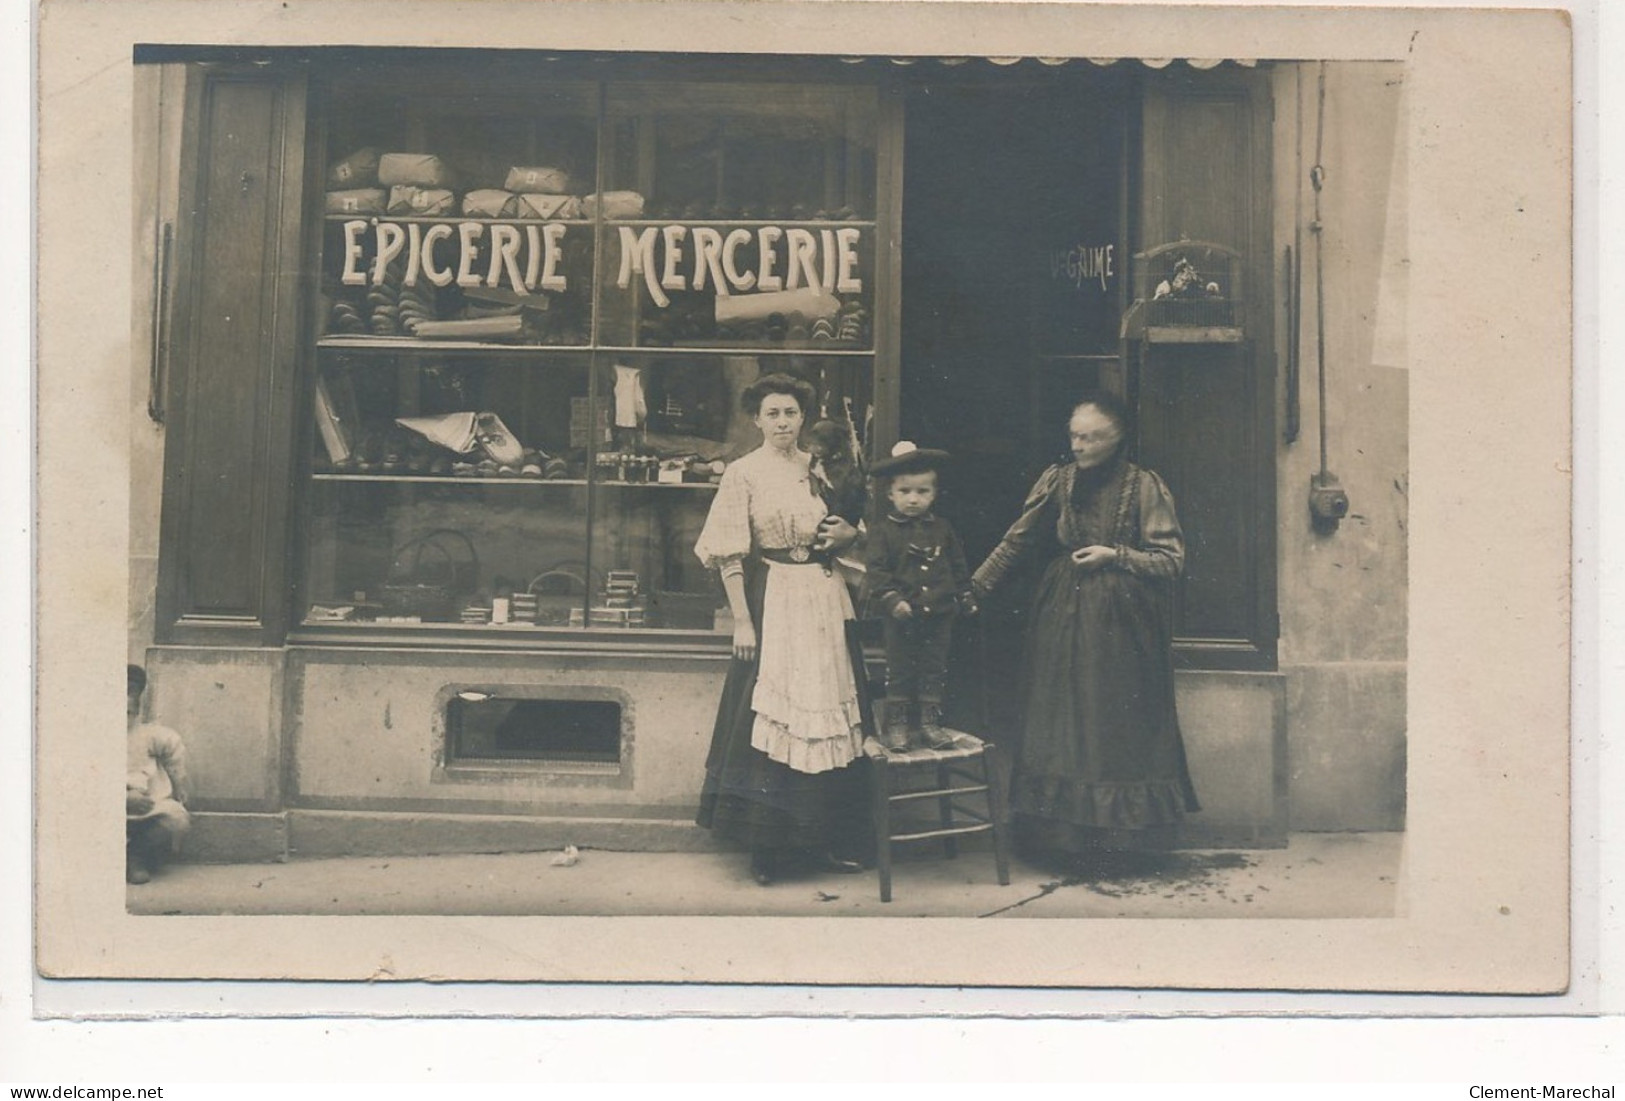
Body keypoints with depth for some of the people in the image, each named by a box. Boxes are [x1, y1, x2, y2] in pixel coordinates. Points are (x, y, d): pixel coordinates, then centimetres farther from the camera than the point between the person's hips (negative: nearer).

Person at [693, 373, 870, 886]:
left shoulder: (819, 468, 10)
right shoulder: (742, 473, -3)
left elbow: (846, 526, 23)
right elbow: (730, 554, -7)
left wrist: (847, 533, -1)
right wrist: (742, 621, -13)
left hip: (825, 599, 5)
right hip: (772, 600, -5)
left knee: (827, 717, 7)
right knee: (770, 719, -2)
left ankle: (825, 838, 16)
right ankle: (767, 847, 7)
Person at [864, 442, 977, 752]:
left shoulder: (942, 529, 6)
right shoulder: (883, 530, -6)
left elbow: (958, 566, 14)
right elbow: (876, 570, -12)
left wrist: (966, 597, 13)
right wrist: (892, 599, -22)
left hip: (939, 615, 3)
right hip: (901, 618, -3)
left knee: (934, 670, 10)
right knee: (899, 672, 5)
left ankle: (929, 722, 20)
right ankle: (896, 724, 14)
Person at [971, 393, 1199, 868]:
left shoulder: (1144, 486, -3)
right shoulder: (1057, 479, 5)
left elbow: (1171, 559, -3)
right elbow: (1017, 540, 6)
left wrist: (1115, 555, -14)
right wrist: (975, 587, 0)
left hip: (1122, 623, -3)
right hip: (1063, 619, 3)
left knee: (1117, 722, 0)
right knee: (1059, 720, 3)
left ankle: (1111, 837, 10)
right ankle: (1062, 836, 11)